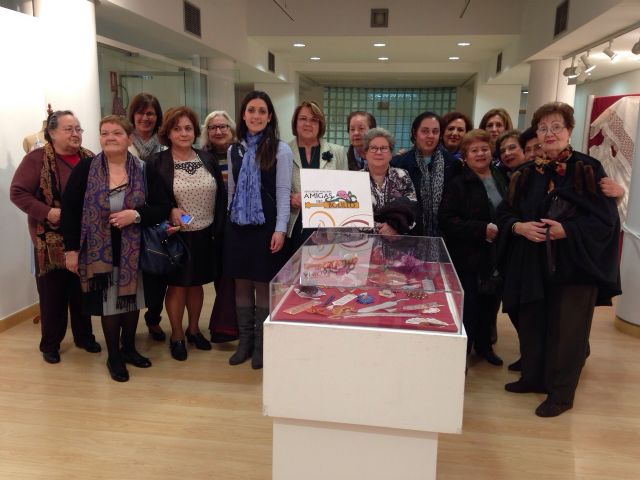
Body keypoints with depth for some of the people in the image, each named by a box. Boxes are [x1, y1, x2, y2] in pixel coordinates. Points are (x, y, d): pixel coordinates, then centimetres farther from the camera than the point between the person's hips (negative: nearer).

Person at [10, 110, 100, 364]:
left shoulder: (89, 159, 5)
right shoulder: (37, 158, -9)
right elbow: (17, 192, -10)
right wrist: (47, 212, -21)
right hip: (51, 239, -4)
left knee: (82, 289, 14)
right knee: (53, 291, 6)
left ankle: (84, 335, 31)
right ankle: (50, 343, 23)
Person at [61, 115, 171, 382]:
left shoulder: (144, 170, -3)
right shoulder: (85, 168, -6)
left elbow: (162, 208, -3)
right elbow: (69, 209, -4)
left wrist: (136, 214, -21)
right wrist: (71, 249, -7)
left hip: (133, 249, 2)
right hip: (100, 249, -2)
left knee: (132, 297, 12)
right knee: (109, 300, 5)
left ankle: (128, 348, 34)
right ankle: (114, 356, 24)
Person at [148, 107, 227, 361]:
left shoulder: (207, 159, 4)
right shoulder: (157, 163, -7)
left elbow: (221, 196, 6)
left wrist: (219, 229, 0)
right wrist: (170, 210, -22)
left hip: (205, 235, 4)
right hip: (176, 234, -3)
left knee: (197, 283, 16)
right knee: (177, 285, 7)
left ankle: (193, 329, 35)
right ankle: (177, 336, 25)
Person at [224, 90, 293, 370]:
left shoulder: (281, 150, -4)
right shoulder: (234, 150, 10)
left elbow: (283, 192, -7)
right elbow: (231, 190, 14)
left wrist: (280, 229, -13)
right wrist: (228, 222, 12)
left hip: (266, 225, -4)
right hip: (237, 225, 4)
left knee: (263, 285, 2)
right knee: (241, 284, 8)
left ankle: (261, 343, 17)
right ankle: (245, 340, 21)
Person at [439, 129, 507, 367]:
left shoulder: (501, 180, 10)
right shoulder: (458, 184, -8)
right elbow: (447, 220, -16)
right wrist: (482, 229, -20)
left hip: (497, 256, 5)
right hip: (468, 257, -5)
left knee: (490, 303, 15)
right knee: (468, 307, 1)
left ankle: (484, 345, 35)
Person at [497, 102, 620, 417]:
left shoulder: (589, 169, -5)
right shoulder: (528, 174, 8)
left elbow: (606, 219, -9)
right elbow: (505, 213, 8)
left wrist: (566, 230, -20)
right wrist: (519, 226, -12)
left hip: (575, 264, -4)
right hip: (533, 264, 4)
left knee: (566, 329, 3)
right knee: (531, 323, 11)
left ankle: (561, 393, 18)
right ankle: (534, 377, 31)